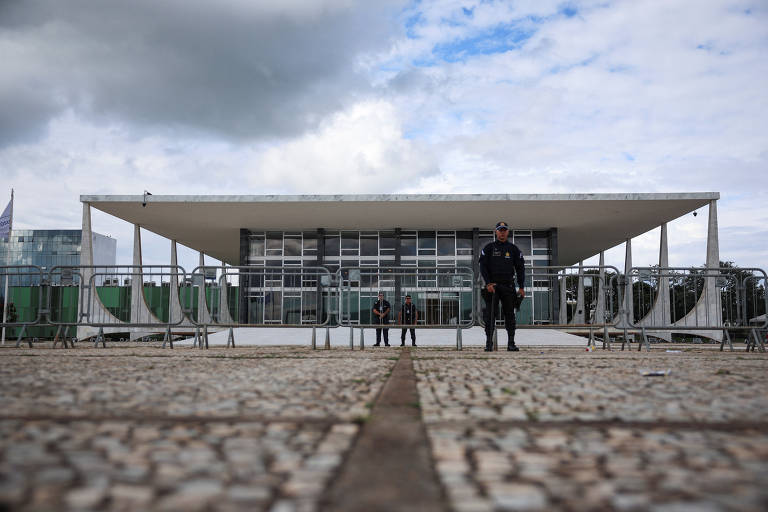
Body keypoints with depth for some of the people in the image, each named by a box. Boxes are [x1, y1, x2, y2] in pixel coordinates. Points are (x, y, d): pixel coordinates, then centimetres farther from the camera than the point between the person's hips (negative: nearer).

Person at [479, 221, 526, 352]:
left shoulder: (513, 249, 10)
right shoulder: (488, 248, 6)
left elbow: (520, 268, 10)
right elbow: (483, 266, 2)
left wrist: (521, 287, 3)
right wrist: (488, 283, -10)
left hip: (508, 286, 1)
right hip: (492, 286, -1)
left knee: (510, 314, 1)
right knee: (490, 315, -4)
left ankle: (511, 343, 5)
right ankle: (489, 343, -1)